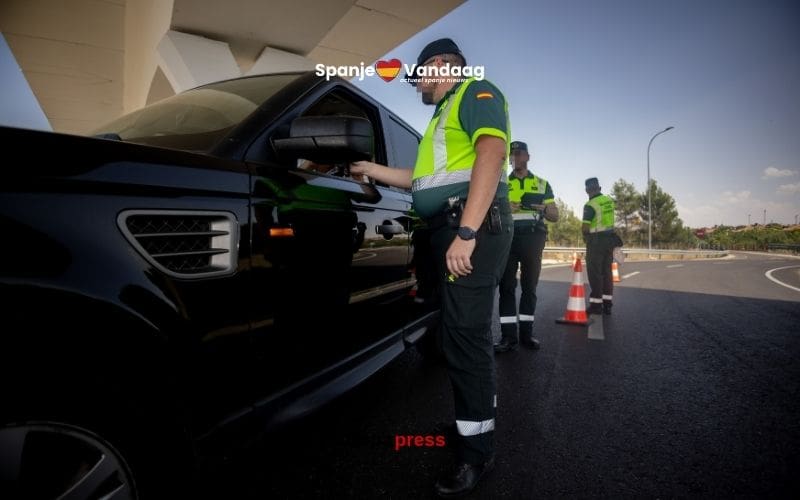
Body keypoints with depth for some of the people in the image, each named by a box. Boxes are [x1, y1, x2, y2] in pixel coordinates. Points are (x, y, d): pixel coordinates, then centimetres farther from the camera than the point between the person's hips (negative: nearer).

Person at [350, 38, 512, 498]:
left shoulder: (476, 92, 2)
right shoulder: (446, 114, 31)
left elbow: (491, 153, -18)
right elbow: (428, 178, 35)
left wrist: (466, 230, -28)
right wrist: (373, 170, 37)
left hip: (475, 224, -10)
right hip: (454, 228, 10)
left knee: (465, 335, -11)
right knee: (464, 334, 12)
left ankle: (476, 452, 0)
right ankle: (475, 422, 26)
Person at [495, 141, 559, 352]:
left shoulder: (542, 184, 16)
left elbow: (555, 216, 13)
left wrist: (543, 208, -10)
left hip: (533, 239, 1)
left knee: (529, 286, 4)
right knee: (507, 286, -6)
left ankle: (526, 332, 14)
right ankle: (508, 336, -4)